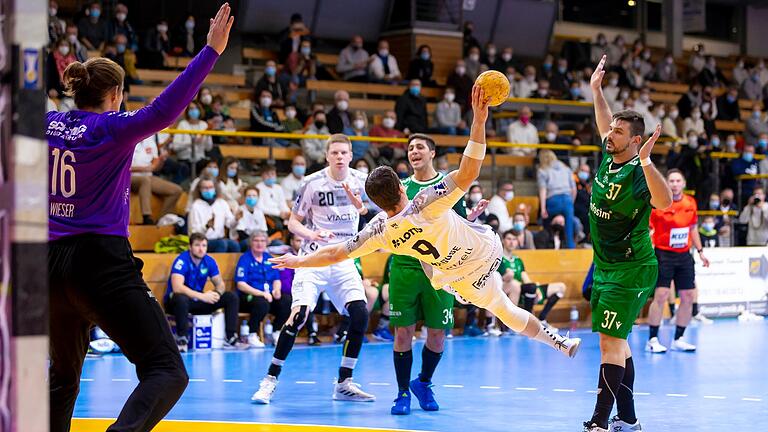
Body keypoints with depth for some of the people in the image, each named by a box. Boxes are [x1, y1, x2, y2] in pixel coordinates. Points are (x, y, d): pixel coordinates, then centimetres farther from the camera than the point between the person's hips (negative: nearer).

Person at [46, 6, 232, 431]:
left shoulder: (48, 123, 9)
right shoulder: (113, 129, -7)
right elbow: (164, 110, -22)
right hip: (102, 262, -7)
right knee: (167, 372, -12)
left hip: (54, 262, 7)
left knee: (63, 376, 25)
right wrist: (211, 50, -23)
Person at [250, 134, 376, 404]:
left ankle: (344, 383, 3)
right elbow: (293, 222, -3)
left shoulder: (359, 181, 2)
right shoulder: (312, 183, -8)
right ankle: (271, 379, -6)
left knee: (360, 315, -10)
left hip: (344, 259, 4)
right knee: (299, 315, -18)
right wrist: (311, 234, -22)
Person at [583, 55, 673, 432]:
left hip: (630, 270, -9)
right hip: (605, 267, 9)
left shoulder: (638, 172, -19)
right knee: (616, 343, 13)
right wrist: (596, 89, 24)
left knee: (611, 342, -12)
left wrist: (646, 162, -46)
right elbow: (606, 125, 25)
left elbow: (664, 202, -39)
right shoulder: (608, 159, 5)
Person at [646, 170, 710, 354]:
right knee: (661, 295, -13)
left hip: (684, 256, 6)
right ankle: (652, 340, -5)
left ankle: (678, 339, 16)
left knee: (688, 297, 5)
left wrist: (700, 251, 19)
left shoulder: (690, 203, 6)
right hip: (663, 254, -6)